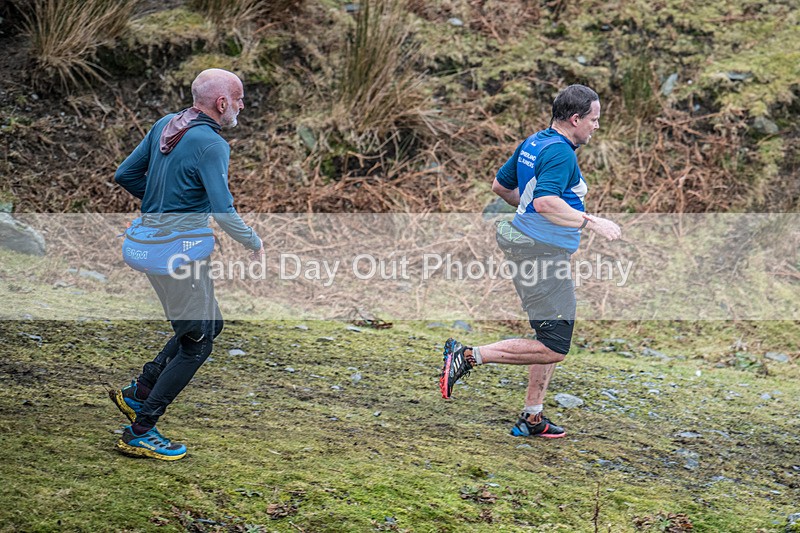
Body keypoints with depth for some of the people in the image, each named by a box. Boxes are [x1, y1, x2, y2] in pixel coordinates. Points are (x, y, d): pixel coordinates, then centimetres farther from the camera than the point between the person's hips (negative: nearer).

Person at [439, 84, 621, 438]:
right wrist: (590, 222, -25)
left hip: (527, 247, 11)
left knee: (552, 338, 17)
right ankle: (468, 356, -9)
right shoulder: (560, 153, -16)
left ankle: (532, 418, 20)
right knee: (554, 348, -9)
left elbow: (500, 185, 21)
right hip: (543, 253, -11)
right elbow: (545, 202, -30)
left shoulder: (533, 143, 12)